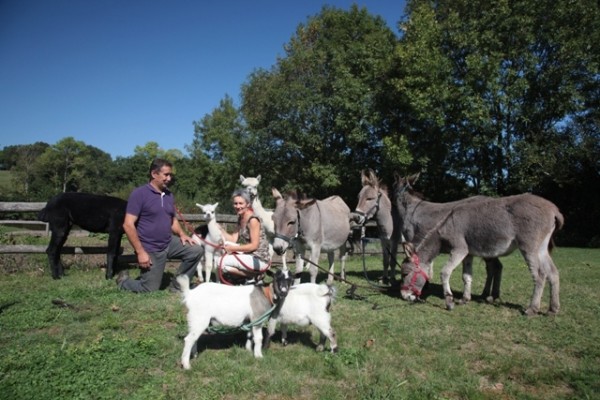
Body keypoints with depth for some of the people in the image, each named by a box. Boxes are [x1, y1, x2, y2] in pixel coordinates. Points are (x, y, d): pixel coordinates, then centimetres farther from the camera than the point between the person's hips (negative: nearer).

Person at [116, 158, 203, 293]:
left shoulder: (169, 195, 6)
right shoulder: (139, 193, -14)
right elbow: (128, 225, -18)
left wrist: (182, 234, -3)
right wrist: (140, 252, -21)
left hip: (169, 243, 6)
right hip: (150, 250, -6)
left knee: (196, 250, -8)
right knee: (150, 290, -1)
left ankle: (176, 286, 7)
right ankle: (123, 280, 30)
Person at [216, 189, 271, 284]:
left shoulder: (253, 220, -15)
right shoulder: (240, 219, 11)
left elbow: (254, 246, -18)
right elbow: (233, 239, 4)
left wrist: (233, 248, -14)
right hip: (249, 255, 9)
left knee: (221, 262, -13)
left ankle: (253, 276, 0)